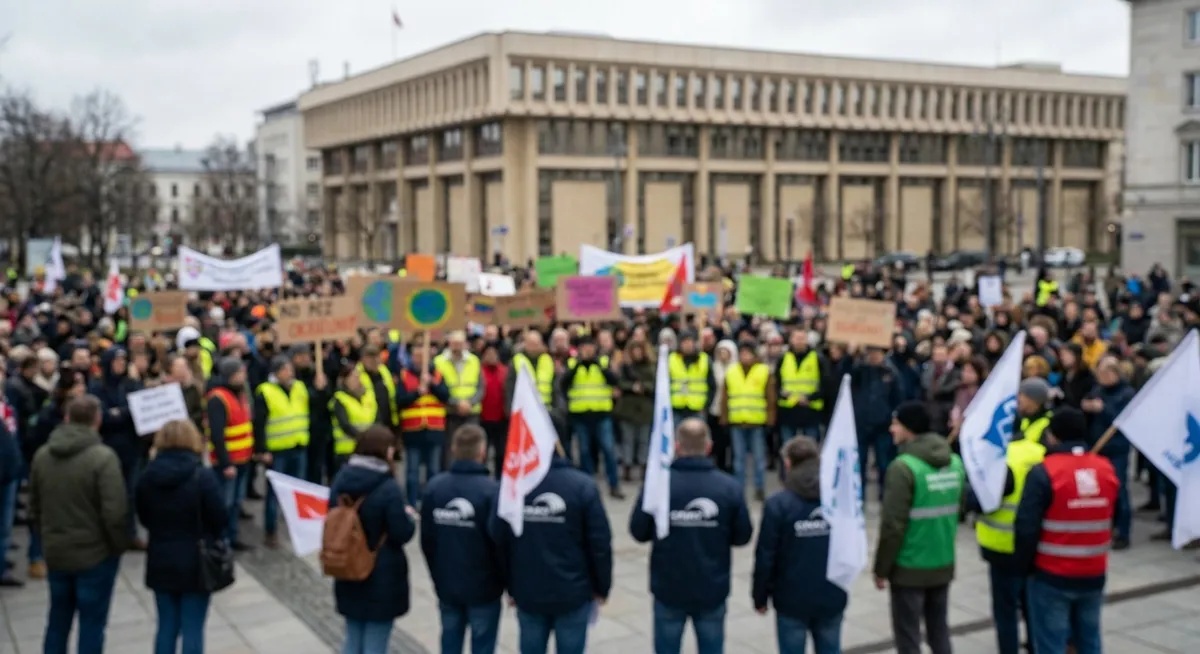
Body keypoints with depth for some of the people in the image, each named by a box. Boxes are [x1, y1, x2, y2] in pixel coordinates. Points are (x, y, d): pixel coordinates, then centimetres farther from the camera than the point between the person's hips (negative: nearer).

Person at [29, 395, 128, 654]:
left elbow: (34, 507, 11)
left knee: (58, 618, 19)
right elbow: (114, 512, -22)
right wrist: (120, 545, -7)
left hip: (56, 552, 6)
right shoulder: (102, 457, -20)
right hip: (96, 553, -6)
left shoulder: (42, 455, 1)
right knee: (92, 622, 5)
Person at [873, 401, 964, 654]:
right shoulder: (955, 463, 4)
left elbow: (893, 525, -18)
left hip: (910, 568, -7)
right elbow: (958, 509, 10)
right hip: (944, 564, 7)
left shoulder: (904, 467, -18)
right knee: (940, 631, 17)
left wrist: (881, 568, -8)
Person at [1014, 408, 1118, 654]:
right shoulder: (1106, 469, 1)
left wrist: (1024, 564, -3)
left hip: (1052, 576, -5)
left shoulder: (1043, 472, -17)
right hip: (1094, 574, 5)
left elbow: (1027, 526, -16)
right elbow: (1115, 519, 14)